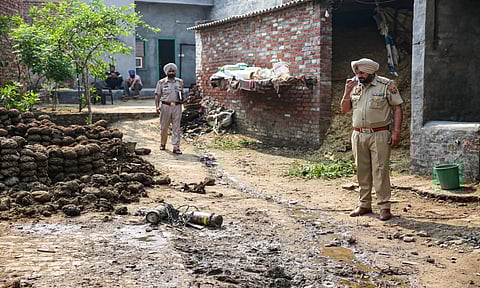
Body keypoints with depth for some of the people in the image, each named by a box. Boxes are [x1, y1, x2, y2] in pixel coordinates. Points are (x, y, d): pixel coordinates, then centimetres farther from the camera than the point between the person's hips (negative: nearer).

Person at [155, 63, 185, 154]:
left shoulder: (180, 82, 11)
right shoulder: (161, 82, 4)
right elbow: (157, 95, 3)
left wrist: (183, 99, 1)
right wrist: (157, 106, -8)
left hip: (177, 106, 1)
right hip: (165, 106, -1)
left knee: (176, 128, -3)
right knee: (164, 127, 7)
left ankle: (176, 147, -3)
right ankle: (162, 143, 28)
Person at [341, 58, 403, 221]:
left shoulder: (386, 85, -3)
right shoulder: (354, 86, 11)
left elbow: (397, 108, -3)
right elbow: (345, 110, 13)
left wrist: (396, 132, -11)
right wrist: (347, 92, -4)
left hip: (379, 135, -5)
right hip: (358, 135, 5)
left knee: (380, 171, -7)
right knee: (362, 171, 9)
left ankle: (384, 206, -1)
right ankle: (364, 205, 19)